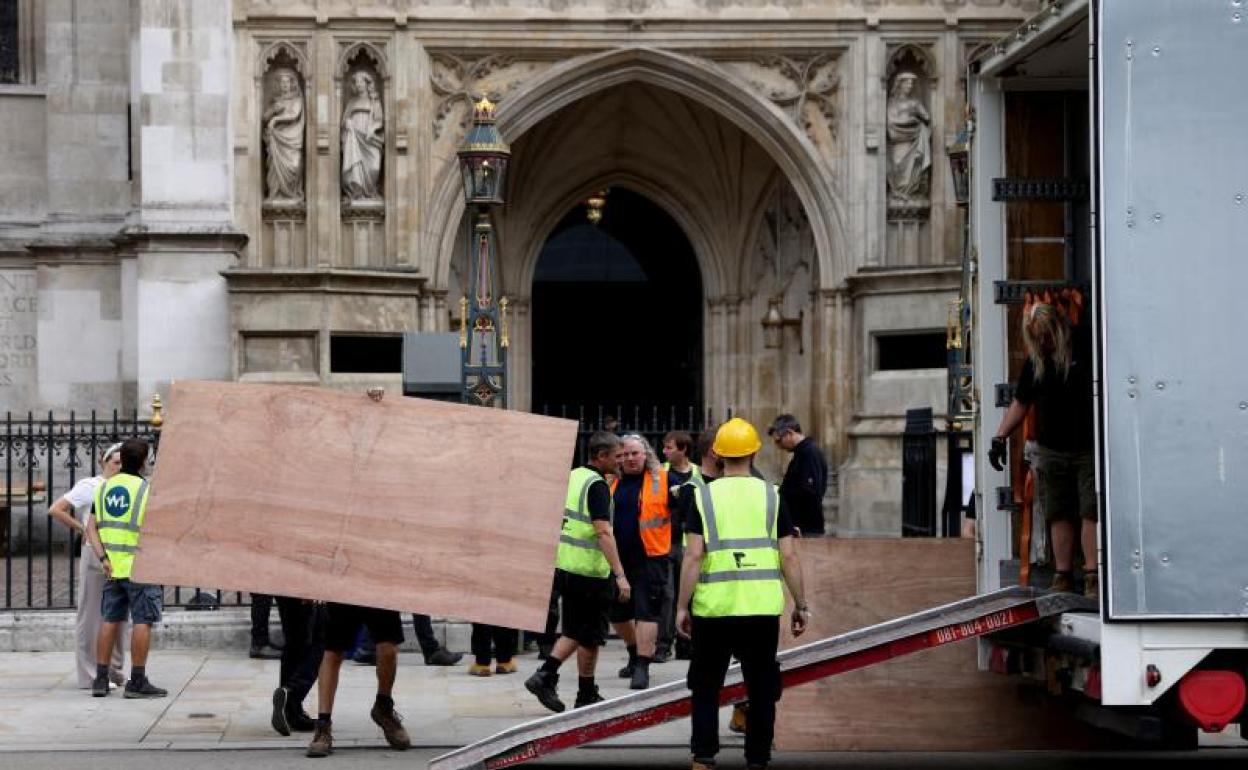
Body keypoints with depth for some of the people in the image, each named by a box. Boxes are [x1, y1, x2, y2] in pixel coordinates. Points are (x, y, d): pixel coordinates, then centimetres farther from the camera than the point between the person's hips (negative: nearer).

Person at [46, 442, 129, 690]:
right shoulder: (88, 487, -4)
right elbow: (55, 510, -9)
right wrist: (81, 530, -6)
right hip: (95, 555, -6)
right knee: (92, 615, -2)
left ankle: (115, 672, 18)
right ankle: (91, 676, 1)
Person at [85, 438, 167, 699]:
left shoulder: (104, 488, 9)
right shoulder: (146, 489, -9)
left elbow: (91, 528, 3)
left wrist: (103, 558, -2)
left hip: (113, 566, 6)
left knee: (110, 620, 11)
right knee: (142, 621, -3)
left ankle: (101, 679, 10)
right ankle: (137, 682, -5)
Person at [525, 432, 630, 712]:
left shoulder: (572, 477, 11)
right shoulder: (597, 485, -15)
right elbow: (603, 532, -24)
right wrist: (620, 575, -26)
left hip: (564, 566, 8)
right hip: (590, 572, -8)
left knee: (574, 631, 17)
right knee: (590, 635, 4)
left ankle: (545, 675, 3)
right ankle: (586, 695, 12)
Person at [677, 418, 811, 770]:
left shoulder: (704, 496, -1)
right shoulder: (771, 496, 2)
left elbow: (693, 556, -7)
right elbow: (789, 557, -1)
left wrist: (682, 606, -1)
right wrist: (801, 605, 7)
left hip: (713, 608, -1)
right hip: (763, 607, 1)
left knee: (706, 686, 13)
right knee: (761, 686, 11)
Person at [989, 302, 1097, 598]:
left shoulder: (1086, 348, -5)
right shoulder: (1035, 360, 10)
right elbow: (1021, 402, 19)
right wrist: (1000, 437, 12)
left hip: (1088, 448, -4)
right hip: (1051, 449, 4)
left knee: (1091, 513, -8)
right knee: (1059, 515, 4)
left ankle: (1092, 577, -9)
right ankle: (1063, 575, 8)